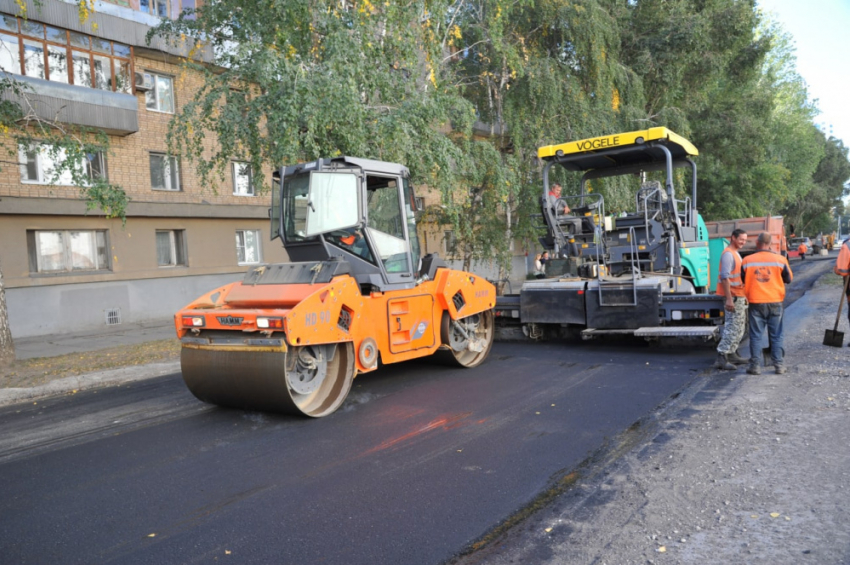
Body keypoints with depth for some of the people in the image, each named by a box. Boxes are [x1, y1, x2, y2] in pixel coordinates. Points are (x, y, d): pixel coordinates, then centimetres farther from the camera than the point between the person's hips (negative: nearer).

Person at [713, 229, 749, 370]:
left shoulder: (736, 253, 17)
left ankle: (732, 354, 23)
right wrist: (729, 299, -28)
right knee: (732, 327, -12)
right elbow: (725, 277, -24)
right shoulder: (728, 254, -16)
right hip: (733, 296, -10)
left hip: (740, 296, 10)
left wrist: (744, 296, 23)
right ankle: (721, 358, -12)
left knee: (739, 327, 15)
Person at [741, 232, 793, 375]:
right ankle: (779, 365, 13)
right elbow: (789, 279, 6)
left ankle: (755, 365, 6)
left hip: (756, 303, 0)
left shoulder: (747, 261, -5)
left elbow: (744, 281, 9)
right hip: (775, 302, 0)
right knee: (776, 336, 10)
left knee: (756, 336, 6)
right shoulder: (780, 259, -6)